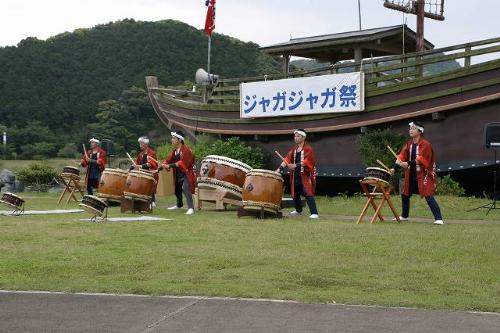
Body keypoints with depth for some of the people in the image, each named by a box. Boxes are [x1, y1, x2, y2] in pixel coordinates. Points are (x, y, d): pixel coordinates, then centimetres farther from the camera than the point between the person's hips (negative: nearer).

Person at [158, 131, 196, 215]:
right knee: (176, 189, 20)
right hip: (178, 174, 9)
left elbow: (183, 163, -30)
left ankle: (191, 208, -26)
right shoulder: (174, 151, 9)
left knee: (185, 188, -27)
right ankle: (179, 205, 44)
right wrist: (158, 169, -7)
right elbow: (167, 160, 6)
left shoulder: (186, 150, -18)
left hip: (186, 174, -9)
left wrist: (169, 166, -36)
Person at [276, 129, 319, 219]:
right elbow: (287, 159, 5)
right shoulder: (294, 149, 13)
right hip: (295, 176, 7)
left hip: (305, 175, -7)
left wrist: (295, 165, -33)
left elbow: (305, 162, -20)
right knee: (295, 194, 17)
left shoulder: (308, 149, -7)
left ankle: (314, 213, -22)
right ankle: (298, 210, 39)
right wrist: (279, 169, -8)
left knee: (308, 194, -18)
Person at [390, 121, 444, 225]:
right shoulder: (408, 144, 10)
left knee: (428, 196, -17)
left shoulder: (425, 144, -12)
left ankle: (438, 219, -18)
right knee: (405, 194, 15)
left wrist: (408, 163, -32)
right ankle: (404, 216, 33)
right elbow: (401, 156, 1)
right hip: (411, 174, 8)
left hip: (423, 174, -8)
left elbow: (421, 159, -22)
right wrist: (394, 168, -12)